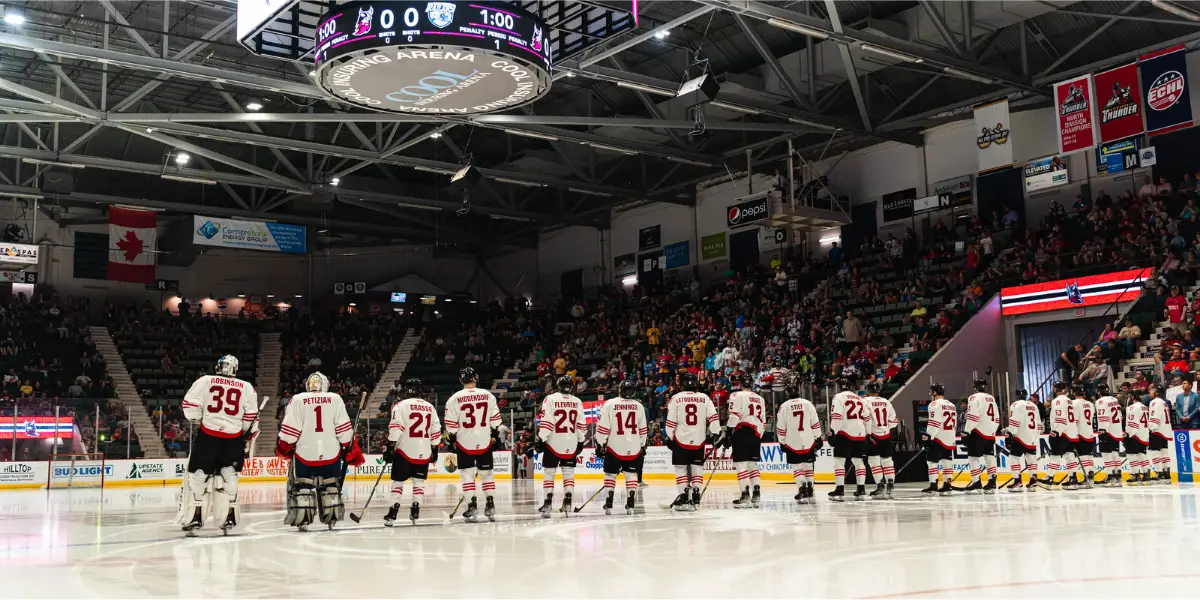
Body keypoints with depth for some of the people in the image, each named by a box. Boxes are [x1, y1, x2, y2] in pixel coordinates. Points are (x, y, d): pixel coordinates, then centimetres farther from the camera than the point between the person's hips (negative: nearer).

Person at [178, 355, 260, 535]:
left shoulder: (205, 381, 3)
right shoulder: (247, 388, 7)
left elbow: (190, 404, -3)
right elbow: (251, 417, 7)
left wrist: (196, 420, 15)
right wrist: (249, 439, 19)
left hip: (208, 435, -2)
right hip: (234, 438, 2)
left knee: (198, 476, 6)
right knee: (229, 478, 10)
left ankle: (196, 517, 4)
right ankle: (230, 518, 9)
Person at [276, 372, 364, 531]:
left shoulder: (298, 400, -2)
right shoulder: (336, 399, 0)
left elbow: (290, 428, -6)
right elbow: (344, 428, -1)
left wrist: (284, 447, 7)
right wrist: (351, 449, 7)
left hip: (304, 453, -1)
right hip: (330, 453, 1)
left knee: (302, 487, 9)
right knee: (330, 486, 15)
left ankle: (301, 520, 4)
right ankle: (331, 519, 16)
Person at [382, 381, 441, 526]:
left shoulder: (401, 405, -3)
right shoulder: (430, 407, 12)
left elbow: (395, 428, -13)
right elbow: (436, 430, 12)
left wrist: (389, 446, -10)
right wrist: (434, 449, 20)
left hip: (405, 450, -3)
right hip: (424, 452, 3)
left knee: (398, 480, 4)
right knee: (419, 480, 15)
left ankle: (393, 511, -3)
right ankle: (415, 510, 7)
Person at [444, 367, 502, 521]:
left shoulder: (455, 398, -6)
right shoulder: (488, 395, 1)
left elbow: (451, 424, -5)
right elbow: (495, 419, 4)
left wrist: (451, 440, 5)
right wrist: (495, 436, 15)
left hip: (465, 442, -2)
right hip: (485, 442, 2)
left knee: (467, 474, 6)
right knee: (486, 473, 12)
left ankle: (472, 505, 1)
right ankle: (490, 504, 9)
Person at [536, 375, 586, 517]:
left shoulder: (550, 399, -6)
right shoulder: (577, 402, 5)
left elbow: (546, 422, -12)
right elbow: (581, 425, 9)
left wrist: (541, 439, -7)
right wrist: (580, 442, 19)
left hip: (553, 443, -3)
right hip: (571, 444, 3)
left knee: (549, 473, 5)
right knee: (568, 473, 12)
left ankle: (548, 503, -3)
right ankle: (568, 502, 5)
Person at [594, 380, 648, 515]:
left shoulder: (609, 404, -7)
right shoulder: (638, 406, 3)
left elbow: (603, 427, -8)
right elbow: (643, 430, 9)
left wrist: (600, 444, 0)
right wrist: (642, 447, 19)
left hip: (614, 447, -2)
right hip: (633, 448, 2)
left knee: (610, 474, 10)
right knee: (631, 474, 11)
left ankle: (609, 504, 6)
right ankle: (630, 504, 5)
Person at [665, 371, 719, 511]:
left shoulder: (675, 399, -2)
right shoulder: (705, 398, 3)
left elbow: (671, 421, -3)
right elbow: (713, 417, -4)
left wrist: (669, 437, 7)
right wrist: (715, 433, 4)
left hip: (681, 439, -2)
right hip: (699, 440, 2)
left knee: (681, 468, 5)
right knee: (697, 468, 10)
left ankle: (684, 496, 0)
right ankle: (695, 496, 3)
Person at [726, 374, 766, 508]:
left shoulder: (737, 395, -1)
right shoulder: (760, 399, 20)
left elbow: (734, 416, -12)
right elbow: (763, 422, 21)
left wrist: (729, 433, -11)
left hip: (741, 432, -6)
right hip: (756, 434, 6)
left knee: (740, 463, -6)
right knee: (752, 463, 14)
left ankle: (745, 495, -13)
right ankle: (756, 493, 9)